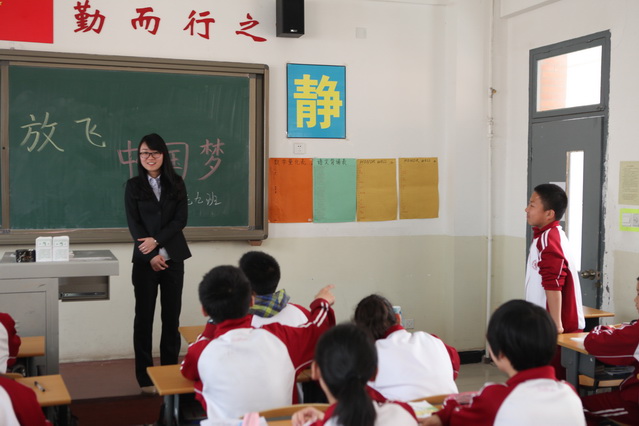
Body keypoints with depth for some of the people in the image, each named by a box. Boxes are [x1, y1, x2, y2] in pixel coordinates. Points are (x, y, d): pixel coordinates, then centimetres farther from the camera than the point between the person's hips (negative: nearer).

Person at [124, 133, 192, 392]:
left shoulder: (176, 184, 7)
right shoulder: (133, 186, 4)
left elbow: (181, 219, -1)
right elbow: (133, 224, -3)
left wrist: (157, 241, -14)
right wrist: (151, 256, -12)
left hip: (173, 257, 1)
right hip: (145, 260, -1)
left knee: (172, 315, 4)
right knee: (144, 316, 1)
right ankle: (145, 377, 8)